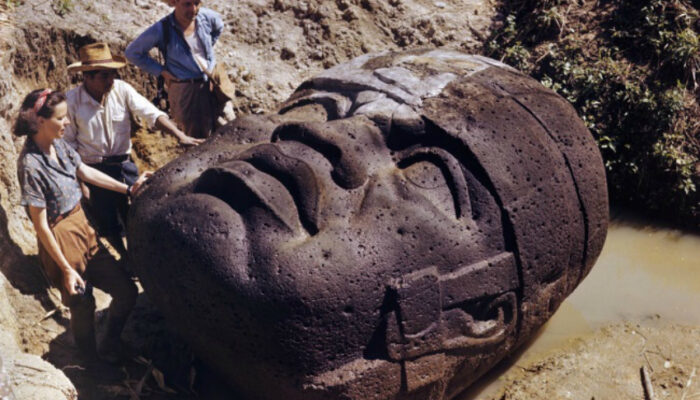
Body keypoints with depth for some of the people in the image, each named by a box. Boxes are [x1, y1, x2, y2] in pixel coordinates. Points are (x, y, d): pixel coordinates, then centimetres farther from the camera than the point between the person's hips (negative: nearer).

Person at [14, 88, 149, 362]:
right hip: (61, 242, -8)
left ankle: (109, 350, 32)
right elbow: (41, 226, -20)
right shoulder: (31, 165, -24)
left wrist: (128, 189, 15)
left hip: (84, 230, 8)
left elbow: (85, 172, 15)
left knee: (126, 291, 10)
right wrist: (66, 269, -17)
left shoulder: (59, 144, -3)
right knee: (83, 307, 9)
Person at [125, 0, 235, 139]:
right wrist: (161, 71, -10)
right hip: (186, 90, -4)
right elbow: (132, 52, -7)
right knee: (199, 137, 3)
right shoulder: (161, 29, -18)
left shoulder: (205, 16, -7)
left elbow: (219, 26, 20)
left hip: (215, 80, 4)